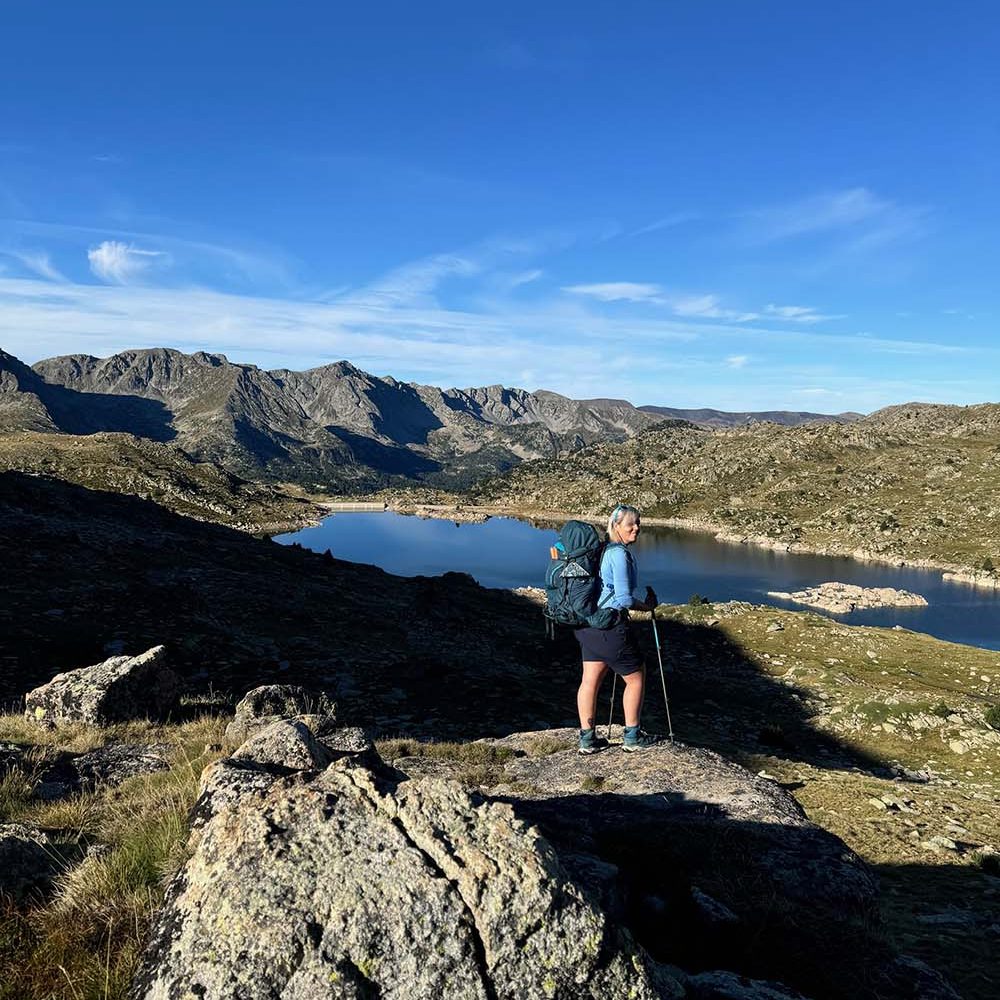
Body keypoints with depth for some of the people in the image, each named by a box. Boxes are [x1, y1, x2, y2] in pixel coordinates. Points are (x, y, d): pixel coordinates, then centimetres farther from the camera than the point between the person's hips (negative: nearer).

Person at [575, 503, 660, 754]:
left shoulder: (599, 549, 10)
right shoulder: (619, 553, -17)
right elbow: (624, 599, -18)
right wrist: (647, 606, -1)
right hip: (610, 625, -8)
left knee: (590, 679, 11)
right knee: (636, 677, 10)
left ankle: (587, 738, 19)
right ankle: (632, 737, 19)